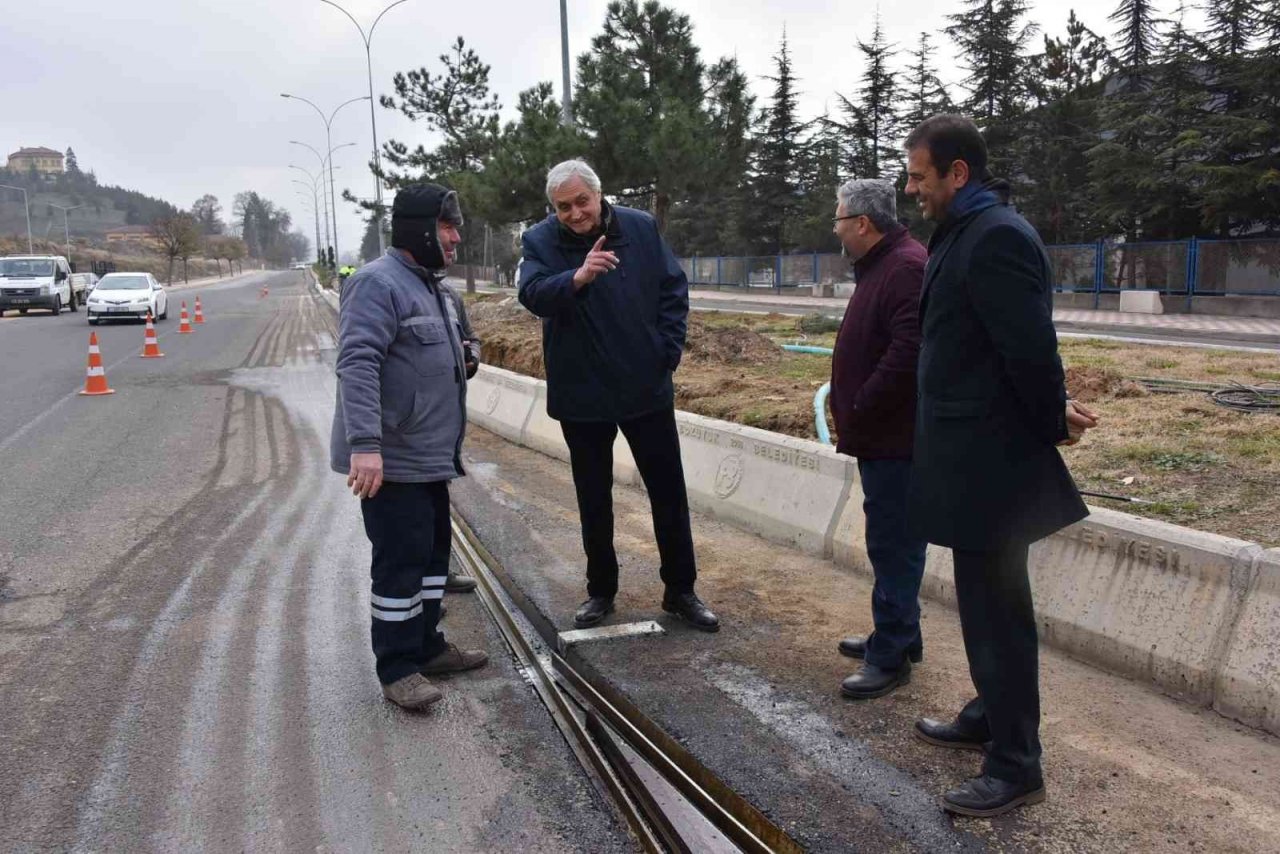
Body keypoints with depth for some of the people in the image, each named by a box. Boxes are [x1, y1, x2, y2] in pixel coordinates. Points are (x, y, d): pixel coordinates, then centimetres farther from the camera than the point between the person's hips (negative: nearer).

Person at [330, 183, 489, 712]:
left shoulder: (431, 286, 17)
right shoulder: (379, 283, -16)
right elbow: (357, 365, -26)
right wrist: (364, 443, -34)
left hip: (428, 457, 10)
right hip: (390, 459, -10)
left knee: (432, 553, 16)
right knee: (400, 560, -4)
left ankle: (425, 646, 30)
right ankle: (397, 669, 7)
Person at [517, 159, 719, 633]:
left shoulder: (641, 228, -2)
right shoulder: (540, 241, -6)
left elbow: (674, 288, 4)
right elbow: (532, 293, -23)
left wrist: (669, 352, -4)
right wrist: (577, 278, -42)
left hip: (647, 388, 1)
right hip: (582, 394, -1)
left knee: (669, 492, 7)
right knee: (594, 500, 12)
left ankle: (680, 590, 21)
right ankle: (601, 590, 27)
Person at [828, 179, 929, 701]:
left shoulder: (907, 269, -18)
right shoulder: (880, 266, 16)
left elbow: (907, 353, -28)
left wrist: (859, 410, -19)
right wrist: (851, 411, 14)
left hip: (896, 440, -11)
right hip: (880, 437, 11)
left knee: (892, 545, -3)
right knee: (891, 543, 19)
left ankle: (890, 657, 7)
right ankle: (897, 637, 32)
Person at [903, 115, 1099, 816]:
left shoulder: (995, 236, -19)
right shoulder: (966, 233, 12)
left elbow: (1031, 346, -21)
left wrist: (1053, 421, -7)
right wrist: (1050, 412, 10)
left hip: (990, 463, -10)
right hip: (972, 460, 10)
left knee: (997, 612, 0)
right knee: (986, 605, 21)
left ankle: (1016, 766, 13)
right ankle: (990, 718, 38)